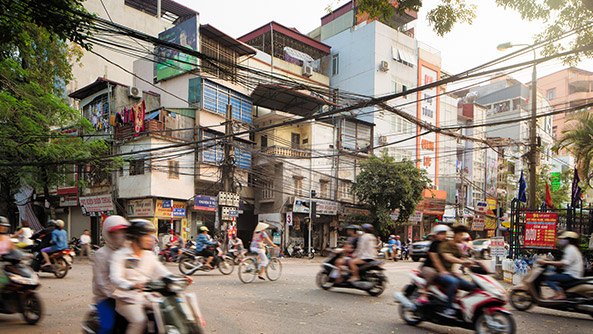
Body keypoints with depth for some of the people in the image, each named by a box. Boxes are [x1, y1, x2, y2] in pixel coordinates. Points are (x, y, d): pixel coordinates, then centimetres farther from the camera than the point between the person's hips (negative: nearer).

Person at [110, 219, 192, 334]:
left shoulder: (150, 255, 12)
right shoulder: (120, 255, -6)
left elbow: (163, 273, 7)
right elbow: (115, 278, -19)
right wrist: (133, 285, -40)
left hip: (146, 298, 6)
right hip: (127, 299, -5)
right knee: (139, 320, -30)